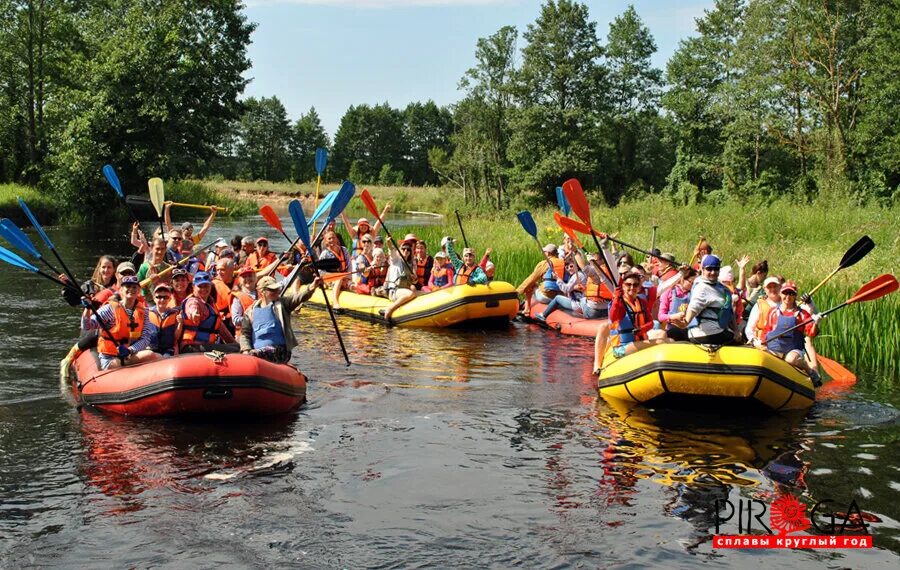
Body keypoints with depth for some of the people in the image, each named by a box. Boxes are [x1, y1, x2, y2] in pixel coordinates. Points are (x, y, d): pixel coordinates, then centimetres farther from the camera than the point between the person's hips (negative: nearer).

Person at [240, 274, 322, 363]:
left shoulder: (282, 303, 8)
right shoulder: (251, 311, 15)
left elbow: (298, 297, -10)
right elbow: (245, 334, 13)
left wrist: (312, 286, -29)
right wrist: (246, 351, -6)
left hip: (279, 351, -4)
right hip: (257, 351, 4)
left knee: (254, 355, -29)